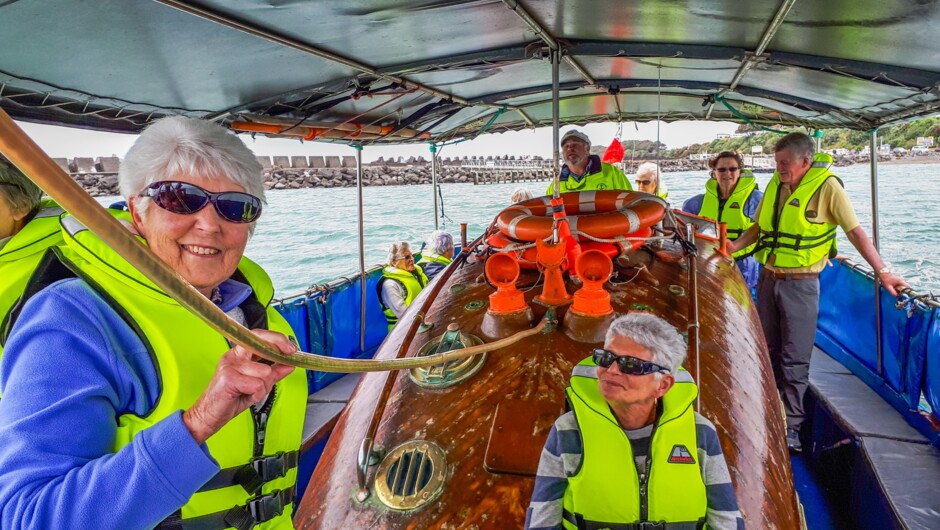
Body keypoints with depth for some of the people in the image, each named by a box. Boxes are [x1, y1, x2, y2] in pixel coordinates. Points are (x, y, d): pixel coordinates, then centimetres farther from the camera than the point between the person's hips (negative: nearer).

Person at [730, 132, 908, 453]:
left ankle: (791, 427, 12)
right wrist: (734, 247, -2)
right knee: (768, 352, 15)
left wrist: (882, 272, -13)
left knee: (795, 360, 0)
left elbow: (855, 232, -10)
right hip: (768, 279, 6)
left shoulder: (827, 186, -11)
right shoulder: (775, 184, 5)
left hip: (800, 284, -5)